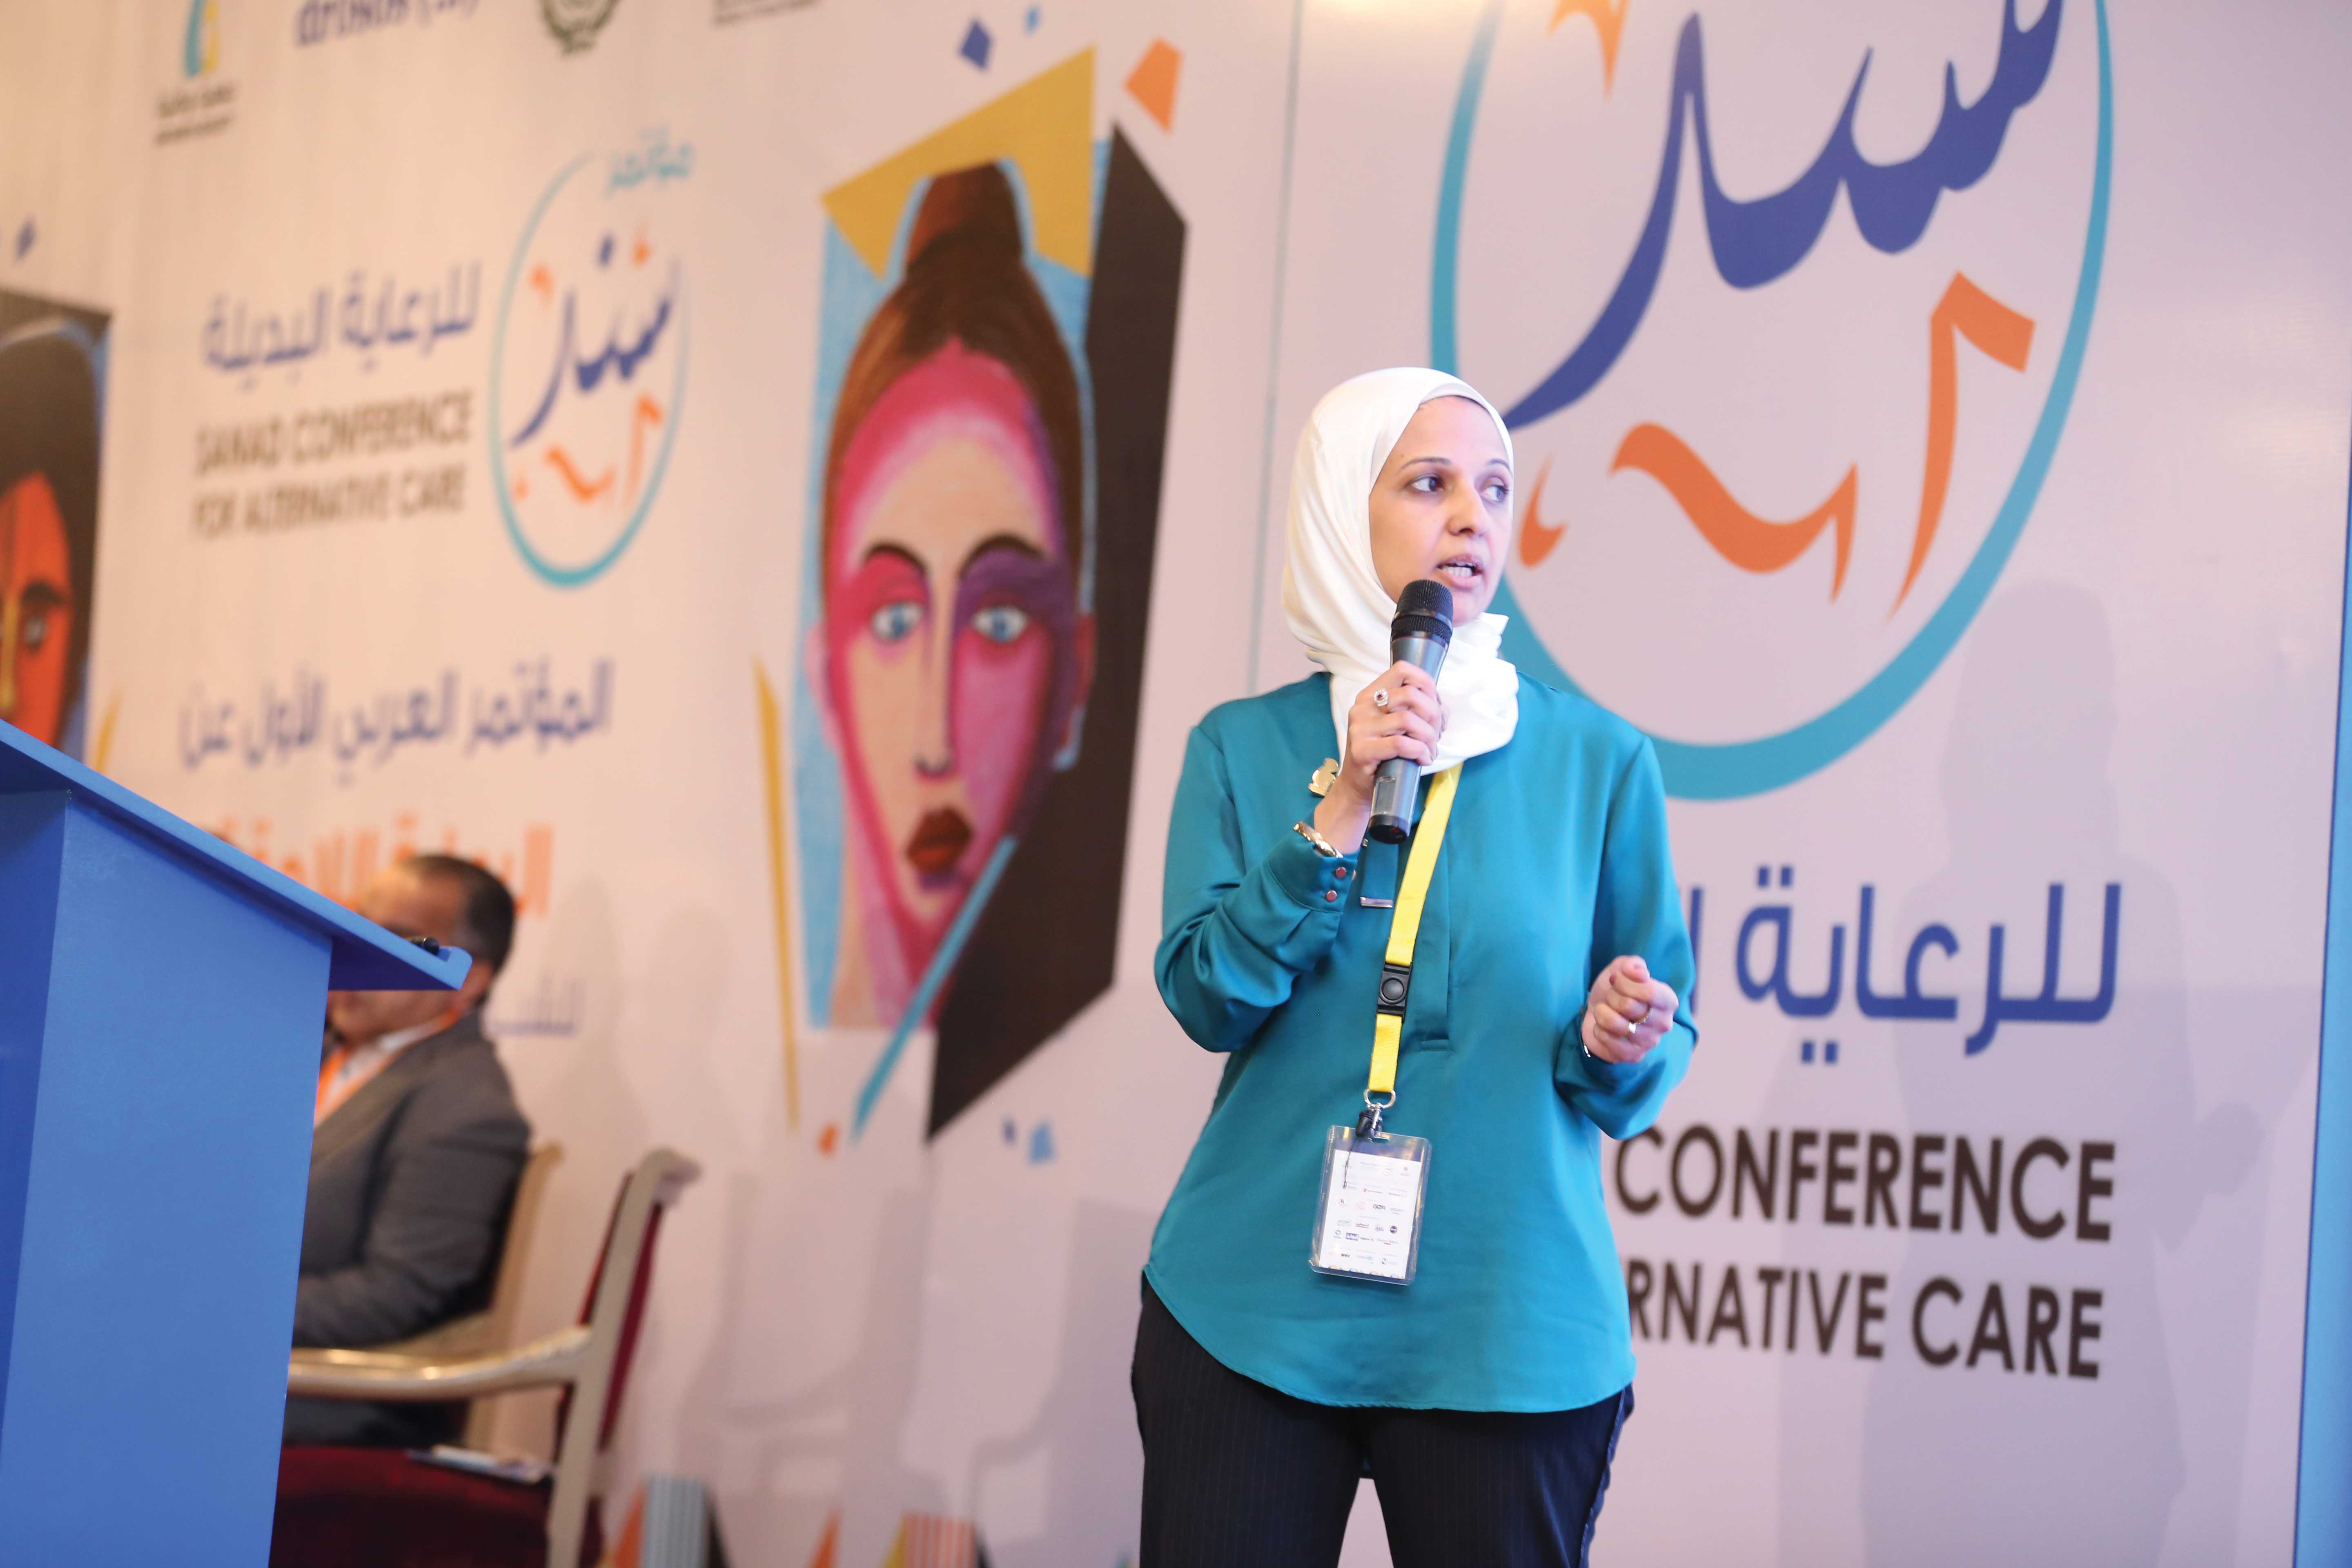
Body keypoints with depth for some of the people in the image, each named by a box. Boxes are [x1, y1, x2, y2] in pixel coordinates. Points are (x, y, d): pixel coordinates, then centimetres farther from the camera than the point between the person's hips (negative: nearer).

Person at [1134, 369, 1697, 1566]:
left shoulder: (1596, 761, 1)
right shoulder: (1243, 748, 5)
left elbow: (1662, 1043, 5)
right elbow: (1207, 1001, -6)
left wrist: (1619, 1046, -18)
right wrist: (1342, 813, -14)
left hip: (1509, 1323, 0)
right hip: (1250, 1316, 1)